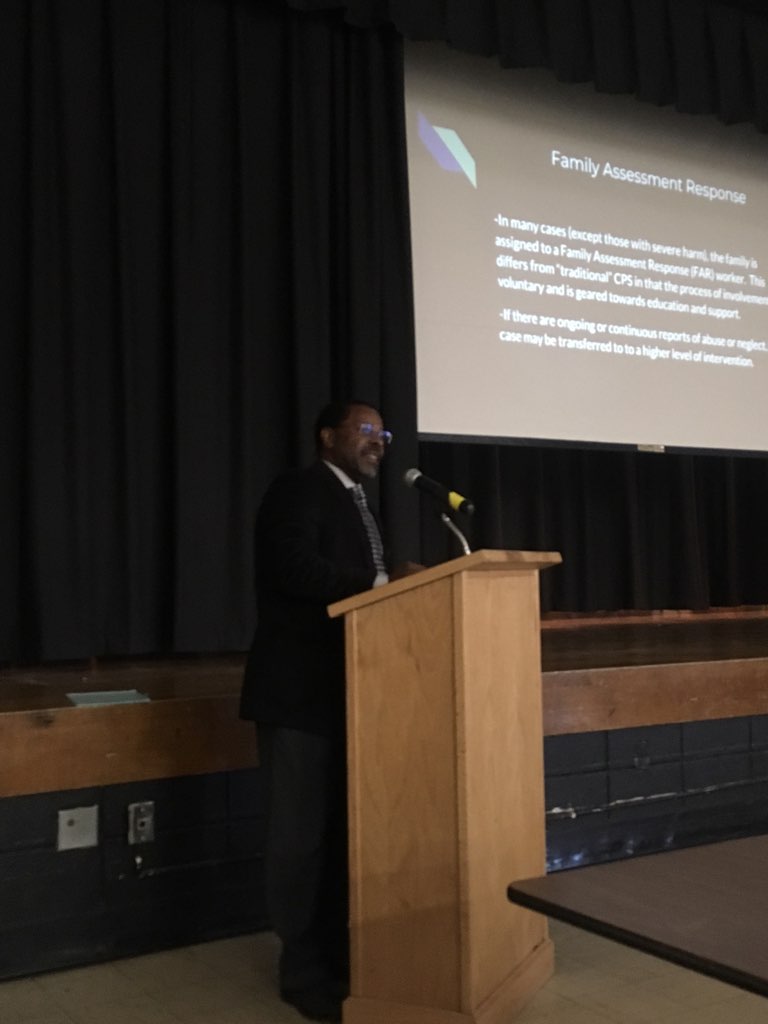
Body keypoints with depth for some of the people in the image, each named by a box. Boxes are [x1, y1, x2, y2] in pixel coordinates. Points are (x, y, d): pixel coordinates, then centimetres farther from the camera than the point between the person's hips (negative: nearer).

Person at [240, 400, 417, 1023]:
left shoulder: (356, 504, 20)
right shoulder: (299, 491, -9)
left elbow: (356, 588, 15)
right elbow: (295, 568, -25)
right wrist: (382, 583, -27)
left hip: (348, 690, 9)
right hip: (303, 691, -9)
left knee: (343, 829, 14)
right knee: (303, 833, -1)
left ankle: (337, 953, 27)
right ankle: (305, 971, 12)